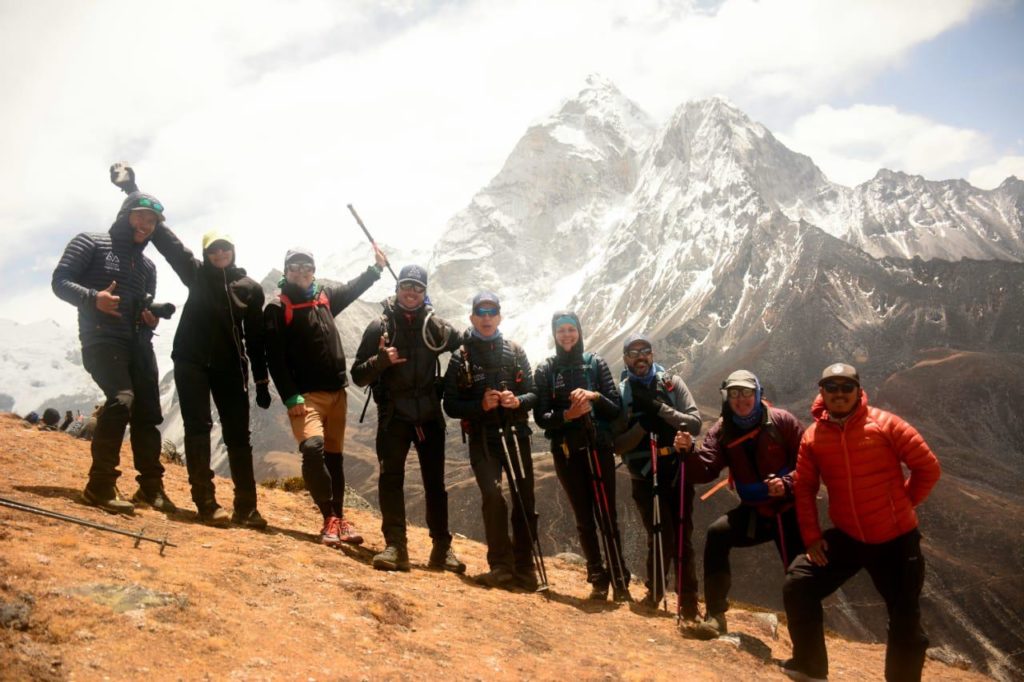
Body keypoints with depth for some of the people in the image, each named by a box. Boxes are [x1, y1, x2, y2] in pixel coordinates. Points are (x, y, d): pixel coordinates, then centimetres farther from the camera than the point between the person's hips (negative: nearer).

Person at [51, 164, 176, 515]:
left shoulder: (147, 265, 22)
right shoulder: (90, 243, 4)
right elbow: (60, 281, -4)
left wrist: (152, 314, 2)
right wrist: (93, 298, -22)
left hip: (139, 341, 7)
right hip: (102, 338, -7)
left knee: (147, 411, 3)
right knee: (121, 398, -26)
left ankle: (151, 487, 15)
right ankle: (100, 485, -18)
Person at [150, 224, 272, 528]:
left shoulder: (250, 288, 4)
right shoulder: (197, 274, 6)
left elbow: (256, 337, 5)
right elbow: (169, 243, 0)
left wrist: (262, 381, 3)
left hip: (230, 367, 0)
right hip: (192, 362, 0)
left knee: (238, 435, 0)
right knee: (198, 428, -6)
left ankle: (246, 507, 5)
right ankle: (206, 503, -4)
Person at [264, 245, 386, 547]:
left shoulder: (325, 297, 11)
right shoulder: (277, 308, -5)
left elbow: (352, 288, 31)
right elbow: (275, 358, -10)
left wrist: (377, 267, 20)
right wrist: (290, 398, -16)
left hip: (336, 393, 6)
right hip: (305, 395, -6)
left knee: (334, 454, 11)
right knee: (313, 447, -24)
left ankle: (339, 518, 20)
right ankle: (329, 519, -13)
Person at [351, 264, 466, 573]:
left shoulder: (436, 326, 3)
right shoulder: (380, 327, -1)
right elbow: (358, 375, -2)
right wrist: (380, 360, -22)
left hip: (429, 415, 2)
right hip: (394, 416, -2)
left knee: (435, 481, 8)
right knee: (390, 478, -11)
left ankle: (442, 548, 17)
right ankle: (395, 546, -7)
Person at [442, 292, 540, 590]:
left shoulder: (515, 351, 11)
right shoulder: (461, 357, 6)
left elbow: (534, 393, 8)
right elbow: (451, 405, 1)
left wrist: (518, 401, -14)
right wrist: (481, 404, -15)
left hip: (516, 434, 2)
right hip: (482, 438, -2)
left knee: (524, 499, 1)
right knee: (492, 495, -18)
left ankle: (525, 568, 12)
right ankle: (500, 567, -8)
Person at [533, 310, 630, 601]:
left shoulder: (596, 363, 5)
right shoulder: (545, 371, 6)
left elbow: (616, 409, 2)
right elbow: (541, 417, 1)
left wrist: (594, 396, -17)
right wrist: (566, 416, -17)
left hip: (599, 447, -1)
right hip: (566, 452, 1)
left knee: (607, 516, -4)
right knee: (584, 518, 4)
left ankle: (620, 581, 1)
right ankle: (598, 580, 12)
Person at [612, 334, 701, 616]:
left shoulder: (672, 383, 2)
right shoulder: (620, 393, 0)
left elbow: (695, 424, -7)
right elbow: (617, 445, -3)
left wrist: (660, 408, -18)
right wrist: (644, 425, -19)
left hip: (677, 471, 1)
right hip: (645, 476, -1)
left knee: (682, 539, 5)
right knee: (661, 538, -3)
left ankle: (688, 600, 20)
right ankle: (655, 591, 21)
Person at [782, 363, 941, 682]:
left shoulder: (884, 424, -14)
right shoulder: (812, 437, -4)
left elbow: (928, 467, -9)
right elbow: (804, 489, 4)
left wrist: (902, 504, -1)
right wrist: (812, 536, -1)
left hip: (896, 540, -3)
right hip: (846, 537, 3)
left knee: (905, 619, 7)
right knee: (797, 587, -4)